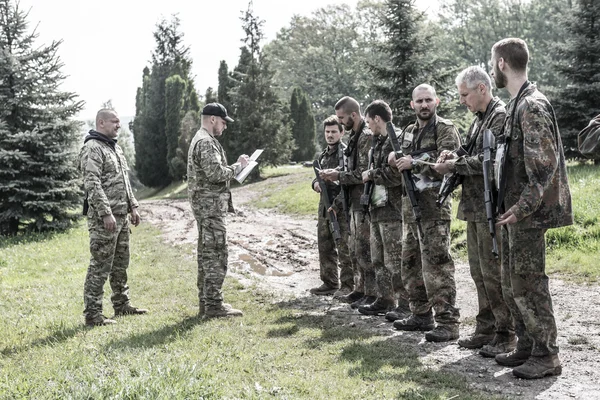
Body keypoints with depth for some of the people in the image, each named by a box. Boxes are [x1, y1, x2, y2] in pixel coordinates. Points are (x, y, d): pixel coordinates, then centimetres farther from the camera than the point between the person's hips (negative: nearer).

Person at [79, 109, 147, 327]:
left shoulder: (115, 147, 18)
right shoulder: (92, 149, -13)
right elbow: (92, 184, -21)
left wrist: (133, 206, 18)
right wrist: (106, 213, -24)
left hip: (121, 215, 10)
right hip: (104, 217, -9)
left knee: (120, 263, 16)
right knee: (100, 265, -7)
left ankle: (122, 305, 27)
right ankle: (93, 314, -2)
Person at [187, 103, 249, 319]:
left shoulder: (199, 140, 19)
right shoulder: (207, 142, -15)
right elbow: (216, 173, -24)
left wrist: (233, 167, 12)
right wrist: (238, 166, -11)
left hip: (205, 205, 11)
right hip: (211, 204, -11)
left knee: (206, 253, 12)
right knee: (216, 254, -9)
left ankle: (206, 302, 18)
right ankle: (213, 305, -7)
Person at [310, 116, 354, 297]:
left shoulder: (347, 153, -6)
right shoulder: (323, 156, 17)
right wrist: (316, 183, 4)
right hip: (325, 206, 8)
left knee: (344, 248, -4)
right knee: (325, 247, 12)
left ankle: (347, 285, 3)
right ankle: (329, 283, 22)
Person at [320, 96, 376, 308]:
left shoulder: (367, 136, -15)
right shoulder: (354, 137, 15)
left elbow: (365, 174, -21)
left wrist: (338, 176, -13)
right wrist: (338, 203, 18)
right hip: (355, 202, 10)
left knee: (365, 249, -6)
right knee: (355, 249, 14)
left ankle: (372, 295, 1)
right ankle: (360, 290, 23)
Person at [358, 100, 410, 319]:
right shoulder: (379, 143, 18)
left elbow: (396, 174, -22)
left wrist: (371, 174, -11)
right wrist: (370, 175, 6)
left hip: (392, 209, -10)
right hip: (378, 208, 10)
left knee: (394, 261, -6)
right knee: (378, 260, 14)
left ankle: (404, 304, 0)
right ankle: (384, 300, 22)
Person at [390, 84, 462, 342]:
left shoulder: (446, 130, -4)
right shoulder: (408, 133, 18)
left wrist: (414, 163, -21)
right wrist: (395, 161, -1)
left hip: (433, 206, -8)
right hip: (409, 204, 8)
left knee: (437, 264, -11)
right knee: (411, 263, 12)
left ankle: (447, 322, -8)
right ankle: (421, 315, 23)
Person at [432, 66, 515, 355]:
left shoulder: (500, 117, -12)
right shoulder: (479, 119, 18)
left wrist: (454, 166, -13)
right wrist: (455, 158, 2)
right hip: (475, 207, 10)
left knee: (493, 271, -5)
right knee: (479, 270, 14)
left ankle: (506, 334, 5)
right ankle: (486, 329, 23)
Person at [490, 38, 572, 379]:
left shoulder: (532, 106, -16)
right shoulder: (517, 105, 14)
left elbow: (544, 165, -22)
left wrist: (522, 207, -22)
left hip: (528, 214, -10)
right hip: (515, 211, 10)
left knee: (528, 284, -3)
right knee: (512, 284, 15)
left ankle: (546, 356, 7)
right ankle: (526, 347, 25)